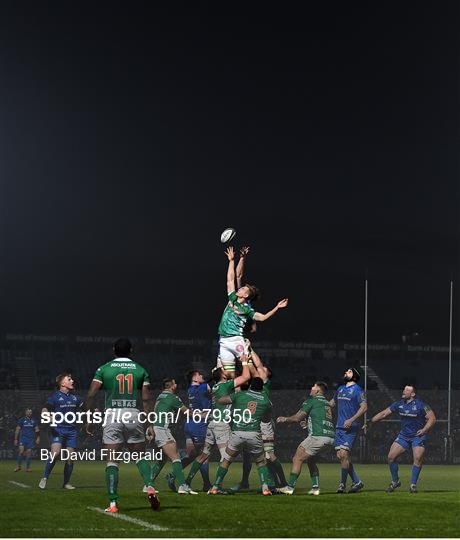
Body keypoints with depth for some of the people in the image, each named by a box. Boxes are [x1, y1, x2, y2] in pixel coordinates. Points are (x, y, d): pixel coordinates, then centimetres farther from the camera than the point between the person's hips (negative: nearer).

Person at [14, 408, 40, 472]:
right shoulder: (22, 420, 5)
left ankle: (27, 467, 6)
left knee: (29, 452, -2)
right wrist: (16, 439, 2)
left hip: (31, 438, 2)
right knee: (21, 451, -18)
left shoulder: (34, 421, 11)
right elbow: (17, 430, 6)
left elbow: (37, 430, 12)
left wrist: (38, 438, 0)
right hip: (23, 437, -2)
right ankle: (18, 466, -8)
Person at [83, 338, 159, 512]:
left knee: (112, 461, 1)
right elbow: (146, 399, 4)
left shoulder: (104, 369, 5)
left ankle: (113, 503, -5)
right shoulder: (140, 370, 9)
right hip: (134, 415, 1)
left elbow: (91, 395, -2)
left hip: (112, 415, -1)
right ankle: (150, 487, -9)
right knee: (140, 456, 14)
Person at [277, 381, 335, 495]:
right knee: (311, 461, 23)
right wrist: (308, 423, 42)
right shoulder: (327, 403, 23)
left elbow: (298, 418, 2)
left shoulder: (311, 401, 1)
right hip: (330, 437, 8)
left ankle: (290, 487, -5)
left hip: (318, 436, -8)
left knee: (297, 459, -1)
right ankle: (315, 487, 14)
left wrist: (285, 419, 17)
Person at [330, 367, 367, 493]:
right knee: (340, 456, 3)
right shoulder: (340, 389, 17)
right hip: (339, 427, 7)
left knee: (343, 454, -14)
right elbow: (332, 403, 32)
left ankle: (342, 484, -5)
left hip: (350, 428, -7)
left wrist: (352, 420, -20)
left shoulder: (357, 390, -4)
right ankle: (357, 482, 13)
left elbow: (364, 407, -12)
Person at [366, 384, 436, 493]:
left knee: (418, 459, -19)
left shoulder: (420, 405, -13)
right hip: (403, 435, 4)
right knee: (391, 457, -3)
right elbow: (383, 414, 6)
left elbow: (432, 418, -10)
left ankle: (413, 485, -4)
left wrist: (424, 430, -24)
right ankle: (395, 482, 15)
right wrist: (370, 422, 0)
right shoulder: (399, 404, 1)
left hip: (418, 436, -4)